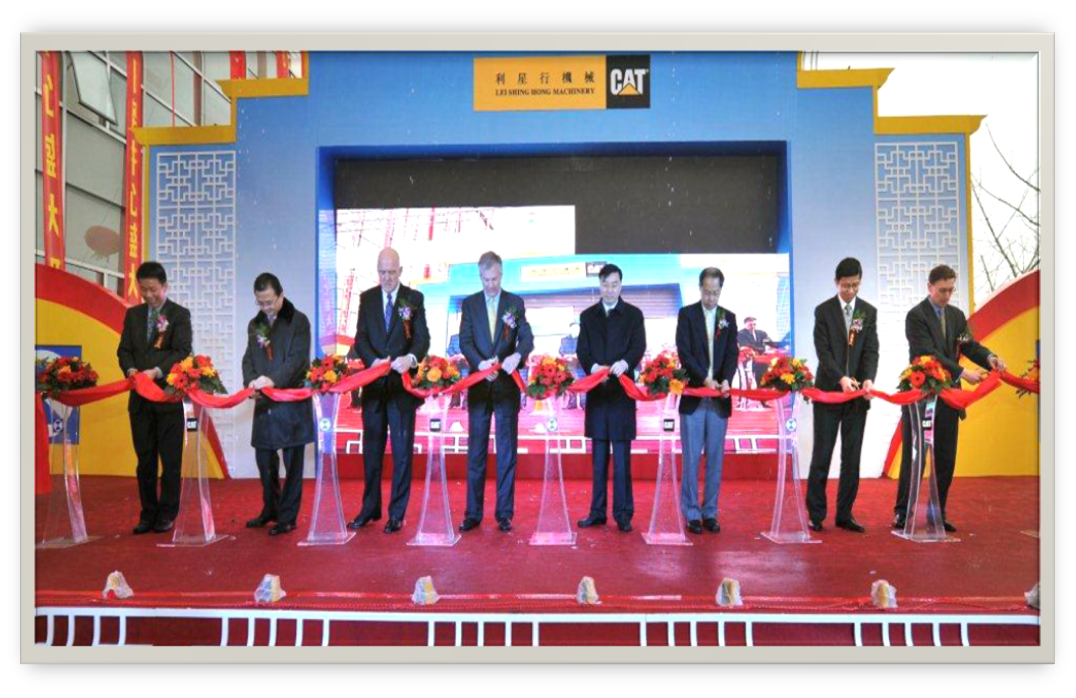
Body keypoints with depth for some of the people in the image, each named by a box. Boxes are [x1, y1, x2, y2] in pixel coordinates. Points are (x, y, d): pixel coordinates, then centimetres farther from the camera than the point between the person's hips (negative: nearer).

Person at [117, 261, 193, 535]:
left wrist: (157, 371, -25)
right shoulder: (132, 314, 12)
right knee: (144, 459, 10)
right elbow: (124, 349, 8)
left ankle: (167, 513, 14)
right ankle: (148, 513, 20)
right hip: (139, 397, 4)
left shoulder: (179, 314, -2)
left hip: (168, 395, -4)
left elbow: (182, 351, -11)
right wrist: (130, 369, -12)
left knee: (170, 459, 3)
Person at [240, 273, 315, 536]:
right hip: (264, 402, 6)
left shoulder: (298, 321, -4)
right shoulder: (254, 324, 14)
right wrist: (250, 381, -12)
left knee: (292, 461, 2)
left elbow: (297, 359, -14)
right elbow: (248, 359, 9)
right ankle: (270, 509, 31)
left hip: (293, 401, -5)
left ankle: (287, 517, 11)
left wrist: (273, 379, -27)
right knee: (264, 458, 14)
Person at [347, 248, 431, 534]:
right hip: (373, 382, 3)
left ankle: (397, 513, 12)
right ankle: (370, 508, 24)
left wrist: (411, 358, -26)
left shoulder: (414, 298, 1)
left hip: (402, 382, -3)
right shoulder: (367, 298, 8)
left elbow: (423, 337, -6)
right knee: (371, 448, 11)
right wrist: (373, 361, -17)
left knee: (402, 450, 2)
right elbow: (360, 338, 2)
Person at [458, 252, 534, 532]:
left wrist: (517, 355, -27)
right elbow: (465, 341, -3)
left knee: (507, 450, 3)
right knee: (476, 451, 5)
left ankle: (505, 513, 11)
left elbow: (527, 338, -5)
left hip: (507, 384, -1)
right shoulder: (470, 303, 7)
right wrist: (480, 363, -23)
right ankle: (473, 513, 13)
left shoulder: (515, 303, 5)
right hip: (479, 385, 1)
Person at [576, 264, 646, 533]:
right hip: (597, 391, 3)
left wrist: (625, 362, -27)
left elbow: (639, 347, -7)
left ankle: (623, 514, 5)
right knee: (599, 456, 9)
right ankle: (597, 511, 16)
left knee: (621, 455, -2)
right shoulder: (588, 316, 12)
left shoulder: (633, 314, 5)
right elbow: (582, 350, 2)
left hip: (622, 391, -3)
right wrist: (593, 366, -19)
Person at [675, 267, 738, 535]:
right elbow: (684, 352, -7)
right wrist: (705, 378, -17)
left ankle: (710, 512, 16)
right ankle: (692, 513, 10)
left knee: (715, 458, 7)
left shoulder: (729, 317, 11)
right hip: (693, 396, -3)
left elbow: (732, 353, 3)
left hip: (719, 398, 3)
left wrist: (726, 380, -15)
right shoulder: (686, 314, 2)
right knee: (691, 458, 0)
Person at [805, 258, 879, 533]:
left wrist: (868, 379, -18)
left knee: (852, 458, 6)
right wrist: (841, 379, -23)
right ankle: (816, 515, 8)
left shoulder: (869, 312, 8)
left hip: (857, 395, 3)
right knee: (822, 456, 0)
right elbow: (823, 351, -8)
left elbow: (871, 350, 0)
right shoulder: (823, 311, 0)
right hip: (828, 392, -3)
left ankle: (844, 514, 16)